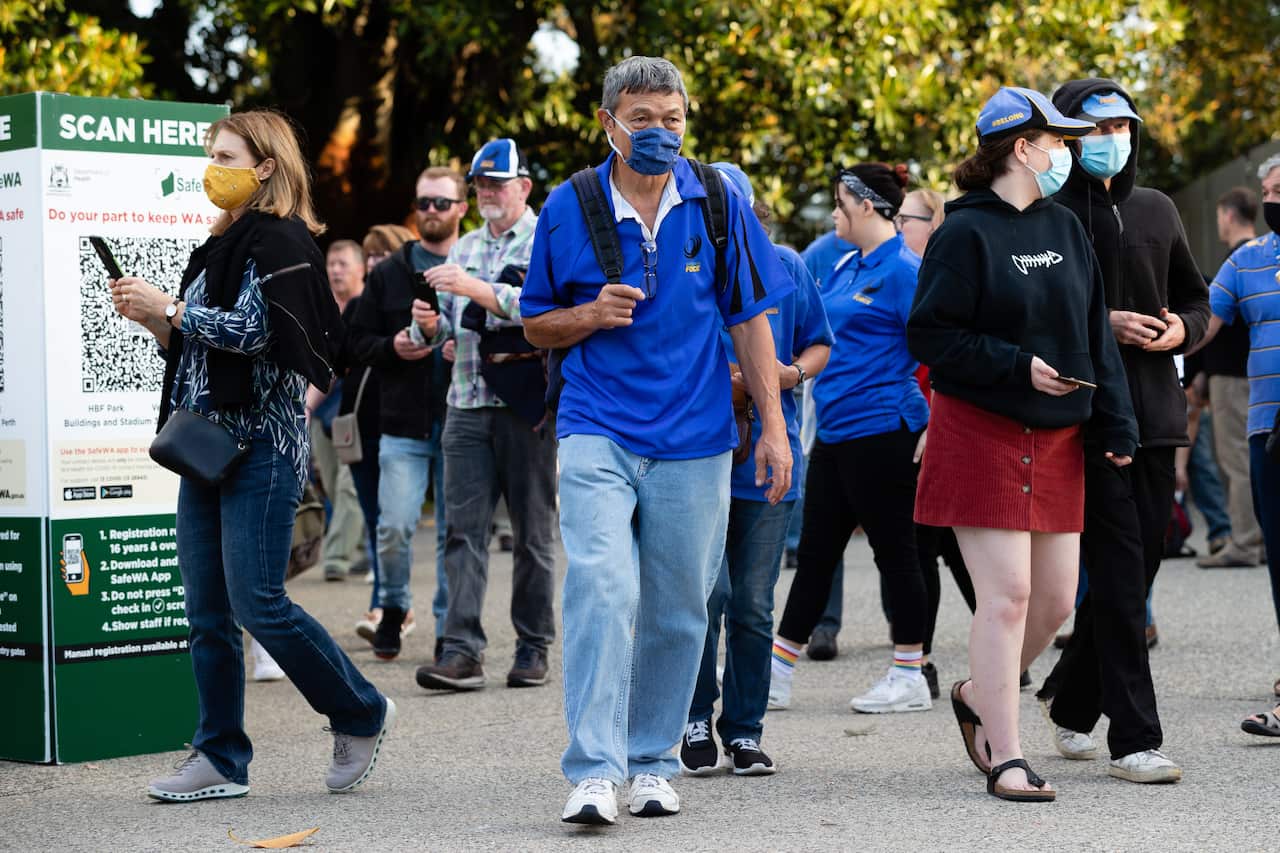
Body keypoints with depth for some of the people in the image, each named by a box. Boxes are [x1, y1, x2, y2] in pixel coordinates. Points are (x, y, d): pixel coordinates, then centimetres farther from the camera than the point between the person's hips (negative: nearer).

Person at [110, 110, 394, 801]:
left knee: (257, 603, -11)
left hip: (260, 445, -9)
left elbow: (252, 330, -19)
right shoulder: (220, 246, 21)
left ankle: (361, 714, 7)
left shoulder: (279, 240, -7)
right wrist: (150, 319, 6)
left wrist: (169, 307, -11)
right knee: (207, 614, 6)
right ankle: (220, 760, 10)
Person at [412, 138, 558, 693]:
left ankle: (533, 648, 11)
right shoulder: (465, 249, 18)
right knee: (463, 529, -4)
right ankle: (462, 651, -8)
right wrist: (430, 324, -4)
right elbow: (448, 329, 19)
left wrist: (474, 288, -23)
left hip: (527, 405, -5)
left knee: (532, 532, 3)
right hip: (468, 403, 5)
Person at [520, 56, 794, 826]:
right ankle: (594, 771, -18)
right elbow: (536, 325, 10)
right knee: (602, 587, -19)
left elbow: (750, 320, 8)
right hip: (597, 430, -2)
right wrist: (590, 315, -12)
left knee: (677, 610, 8)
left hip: (694, 439, 2)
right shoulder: (568, 207, 2)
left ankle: (652, 763, 22)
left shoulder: (718, 205, 4)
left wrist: (774, 424, 3)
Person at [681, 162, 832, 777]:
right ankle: (697, 722, 7)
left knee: (753, 605, 6)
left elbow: (819, 345, 14)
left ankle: (744, 732, 17)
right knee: (708, 590, -11)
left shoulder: (785, 266, 6)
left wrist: (794, 372, -7)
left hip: (768, 456, 3)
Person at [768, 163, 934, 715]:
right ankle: (776, 674, 15)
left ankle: (910, 678, 9)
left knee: (893, 548, 0)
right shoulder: (846, 268, 15)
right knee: (816, 550, 10)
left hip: (881, 432, -9)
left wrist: (931, 428, -19)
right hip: (835, 431, 9)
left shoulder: (903, 269, -12)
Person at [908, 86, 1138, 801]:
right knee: (1008, 594, -9)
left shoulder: (1066, 229, 12)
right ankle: (1004, 756, -2)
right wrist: (1019, 366, -17)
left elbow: (1095, 334, 13)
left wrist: (1116, 425, 5)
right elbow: (929, 335, -11)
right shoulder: (966, 233, -8)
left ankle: (979, 696, 30)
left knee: (1056, 596, 6)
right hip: (981, 436, -6)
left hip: (1056, 440, 7)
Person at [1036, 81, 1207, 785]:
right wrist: (1100, 326, -16)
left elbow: (1195, 298, 24)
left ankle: (1070, 700, 30)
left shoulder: (1156, 211, 15)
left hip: (1155, 413, 6)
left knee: (1138, 565, 11)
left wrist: (1181, 329, 2)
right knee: (1118, 573, -9)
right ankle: (1133, 738, -6)